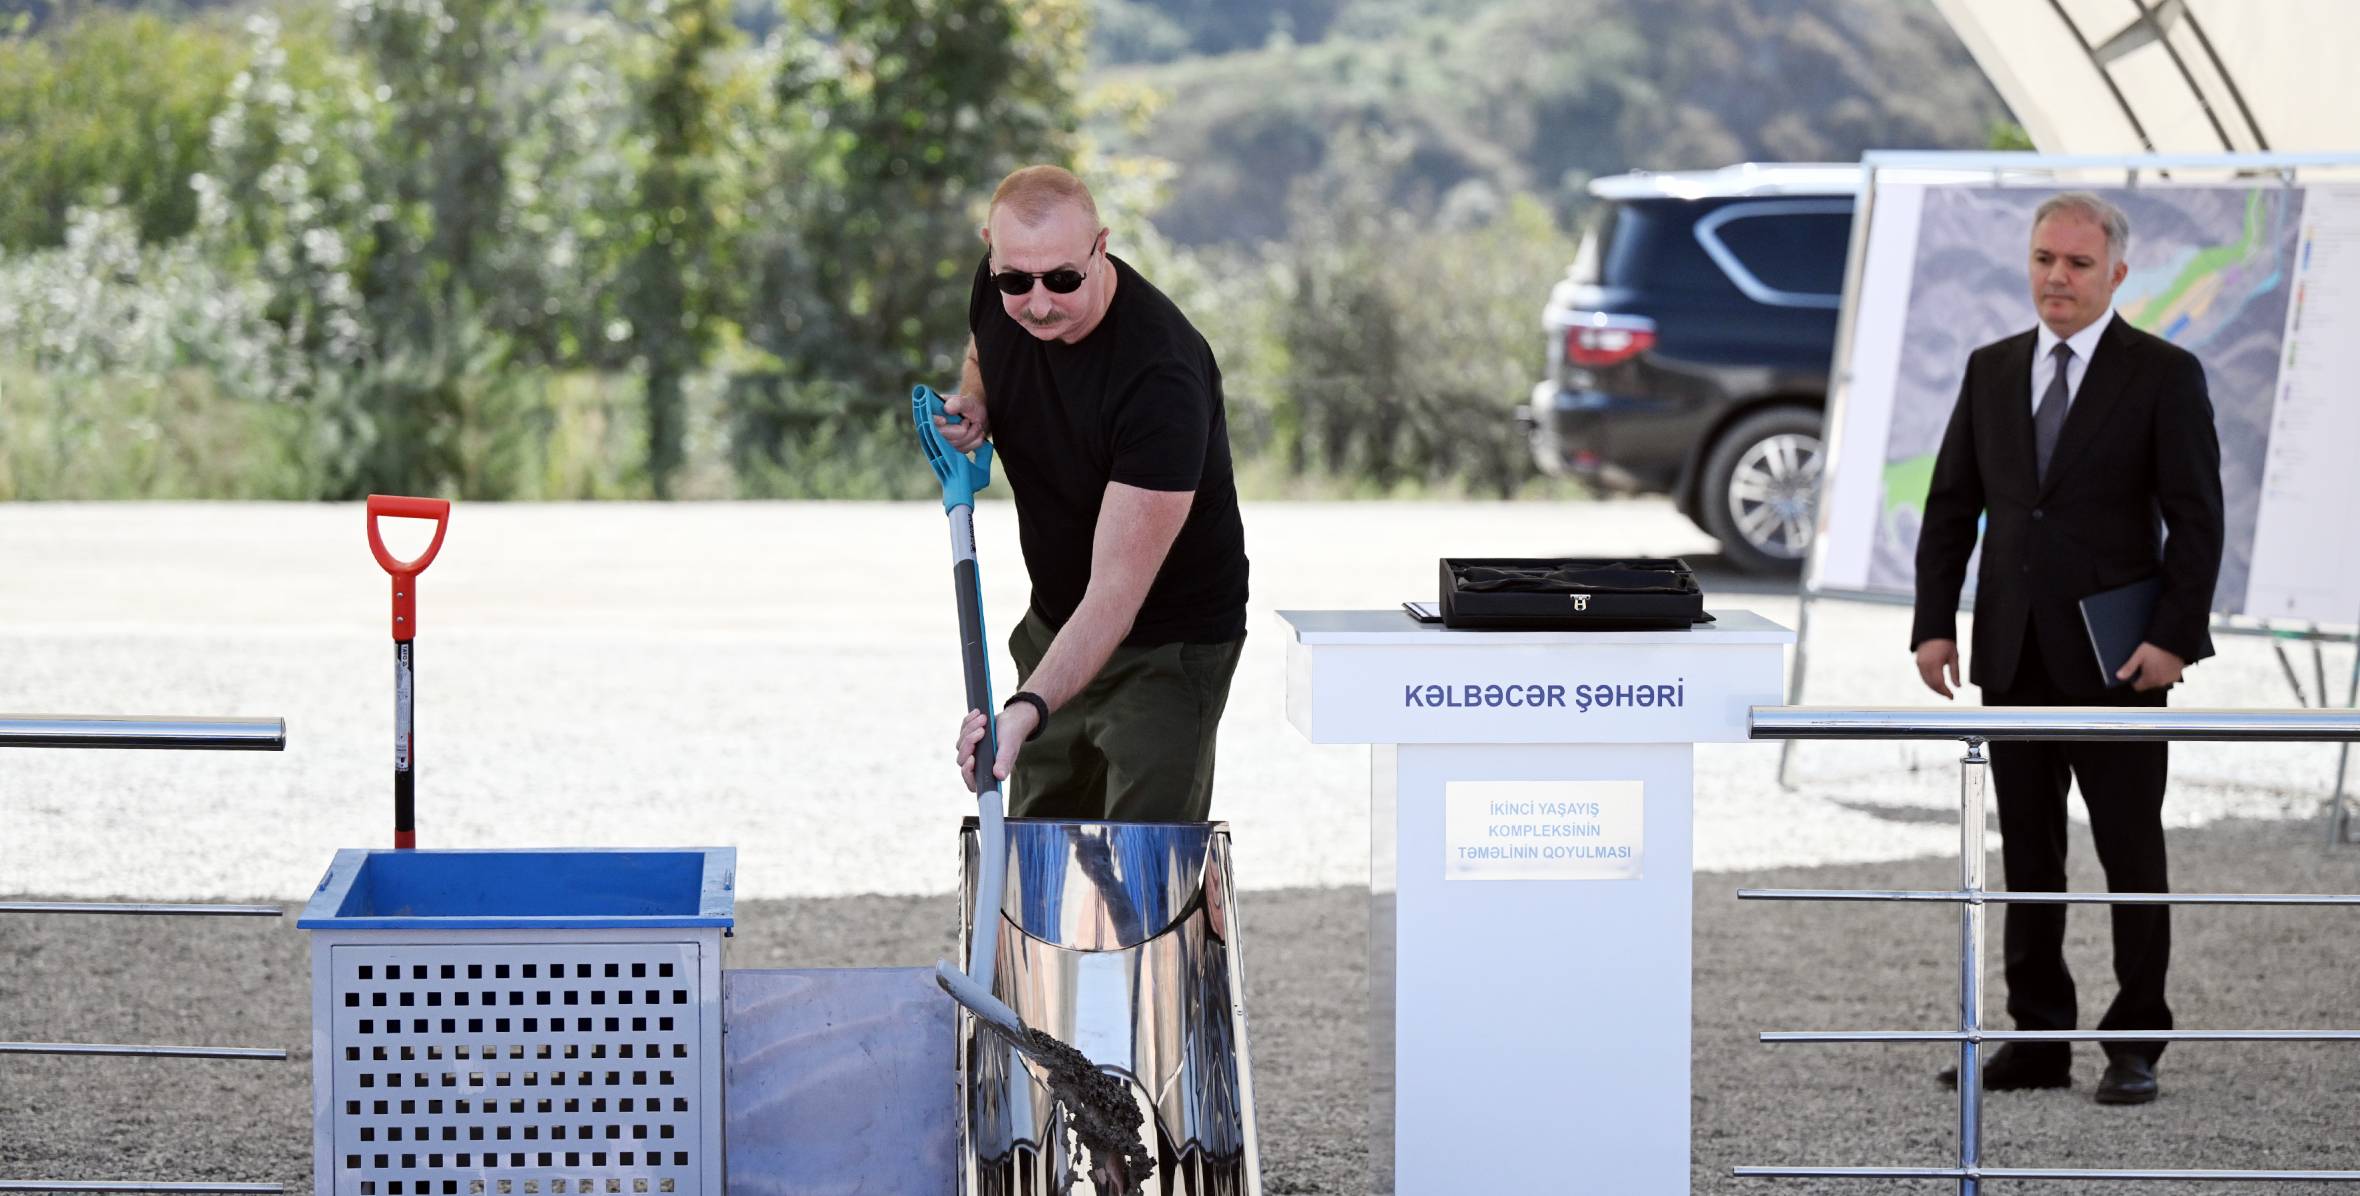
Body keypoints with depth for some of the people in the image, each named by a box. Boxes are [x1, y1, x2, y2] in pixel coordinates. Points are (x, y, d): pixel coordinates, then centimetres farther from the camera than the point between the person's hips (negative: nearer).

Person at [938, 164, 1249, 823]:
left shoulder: (1163, 377, -33)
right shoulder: (1000, 292, -12)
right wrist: (972, 406, -6)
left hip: (1167, 644, -7)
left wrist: (1028, 710, -48)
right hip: (1054, 624, 7)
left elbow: (1116, 594, -36)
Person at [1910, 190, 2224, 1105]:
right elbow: (1951, 506, 11)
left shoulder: (2164, 375, -3)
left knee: (2131, 852, 2)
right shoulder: (1991, 371, 10)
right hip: (2013, 654, 4)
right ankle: (2039, 1038, 13)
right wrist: (1934, 623, 1)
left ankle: (2135, 1046, 8)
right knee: (2027, 854, 7)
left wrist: (2175, 638, -15)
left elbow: (2196, 517, -6)